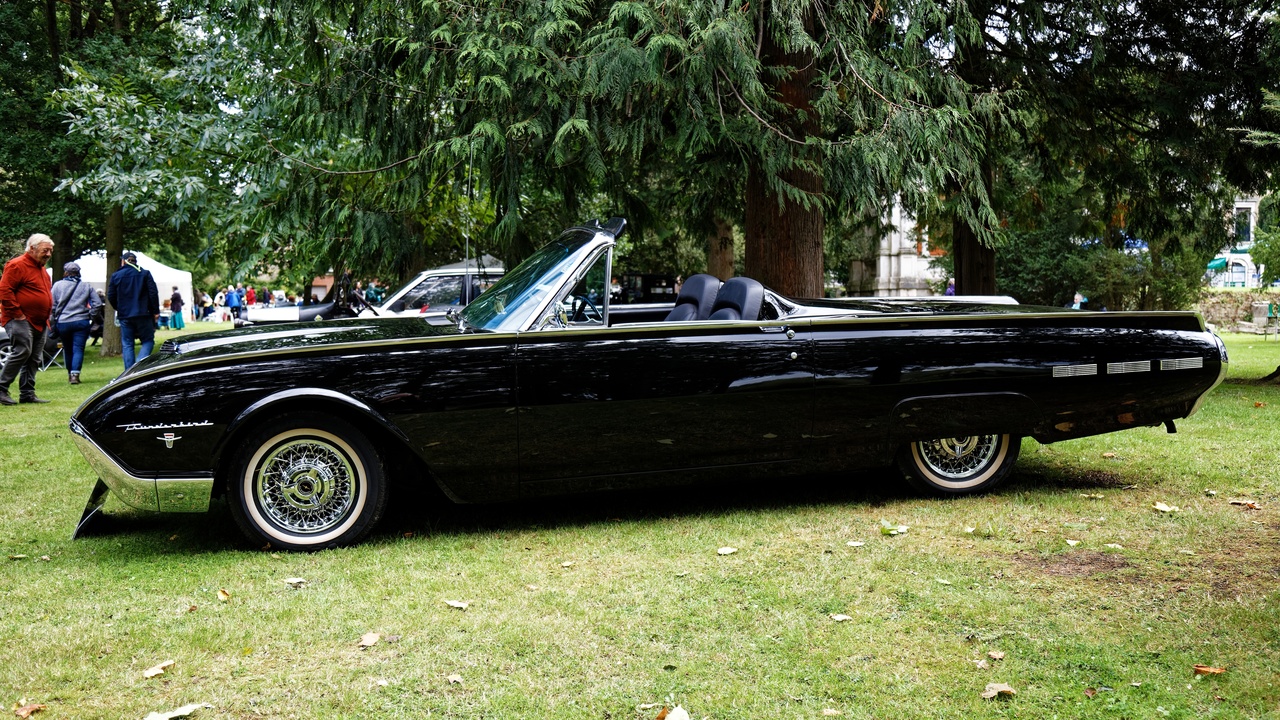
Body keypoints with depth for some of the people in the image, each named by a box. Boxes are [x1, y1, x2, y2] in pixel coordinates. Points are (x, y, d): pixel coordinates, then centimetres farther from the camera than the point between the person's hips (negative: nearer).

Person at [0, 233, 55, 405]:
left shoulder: (41, 268, 20)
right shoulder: (17, 265, -10)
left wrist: (47, 315, 19)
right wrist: (17, 313, -18)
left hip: (39, 323, 10)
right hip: (21, 320, -10)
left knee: (34, 359, 8)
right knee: (22, 352, -18)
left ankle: (27, 394, 13)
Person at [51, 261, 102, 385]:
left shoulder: (58, 285, 2)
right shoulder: (86, 286, 5)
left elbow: (51, 305, -1)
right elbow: (97, 304, 1)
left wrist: (52, 319, 8)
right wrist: (90, 314, 11)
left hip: (62, 323, 1)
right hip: (81, 322, -1)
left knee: (68, 350, 16)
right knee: (78, 349, -4)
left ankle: (70, 374, 26)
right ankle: (75, 374, -19)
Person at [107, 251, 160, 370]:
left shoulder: (116, 276, 6)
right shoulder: (145, 274, 2)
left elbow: (110, 297, 7)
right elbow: (153, 293, -5)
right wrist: (155, 311, -1)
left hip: (125, 316, 2)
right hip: (143, 315, -2)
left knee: (127, 345, 7)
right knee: (148, 341, 5)